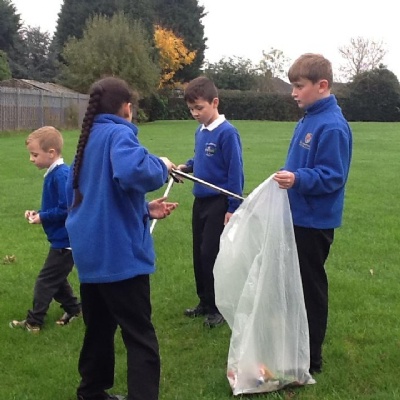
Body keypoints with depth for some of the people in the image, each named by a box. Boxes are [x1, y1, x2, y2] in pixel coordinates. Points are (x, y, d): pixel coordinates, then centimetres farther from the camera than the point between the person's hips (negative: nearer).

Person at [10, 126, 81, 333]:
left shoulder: (61, 175, -23)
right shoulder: (54, 173, 8)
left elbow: (65, 209, -27)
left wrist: (42, 217, -16)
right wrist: (38, 212, 1)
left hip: (65, 241, -10)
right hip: (63, 239, 10)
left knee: (45, 281, 0)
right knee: (56, 278, 22)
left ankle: (34, 322, 10)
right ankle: (73, 308, 34)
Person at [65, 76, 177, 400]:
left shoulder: (89, 139, 15)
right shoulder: (119, 134, -12)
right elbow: (131, 172, -35)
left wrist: (145, 210, 16)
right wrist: (162, 166, -14)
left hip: (90, 253, 9)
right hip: (119, 253, -9)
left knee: (99, 328, 21)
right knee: (140, 337, -2)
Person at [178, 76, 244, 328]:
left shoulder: (227, 132, -17)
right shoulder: (200, 131, 7)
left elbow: (235, 172, -17)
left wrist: (233, 208, -18)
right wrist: (186, 167, 3)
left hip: (219, 203, -8)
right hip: (200, 201, 8)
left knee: (211, 255, -5)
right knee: (200, 255, 13)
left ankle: (220, 307, 9)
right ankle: (205, 302, 27)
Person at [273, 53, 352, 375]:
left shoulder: (332, 126, -20)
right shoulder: (309, 119, 8)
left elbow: (332, 177, -23)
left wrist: (298, 179, -36)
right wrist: (288, 177, 19)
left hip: (314, 221, -9)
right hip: (299, 216, 9)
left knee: (310, 287, 2)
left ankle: (310, 360, 16)